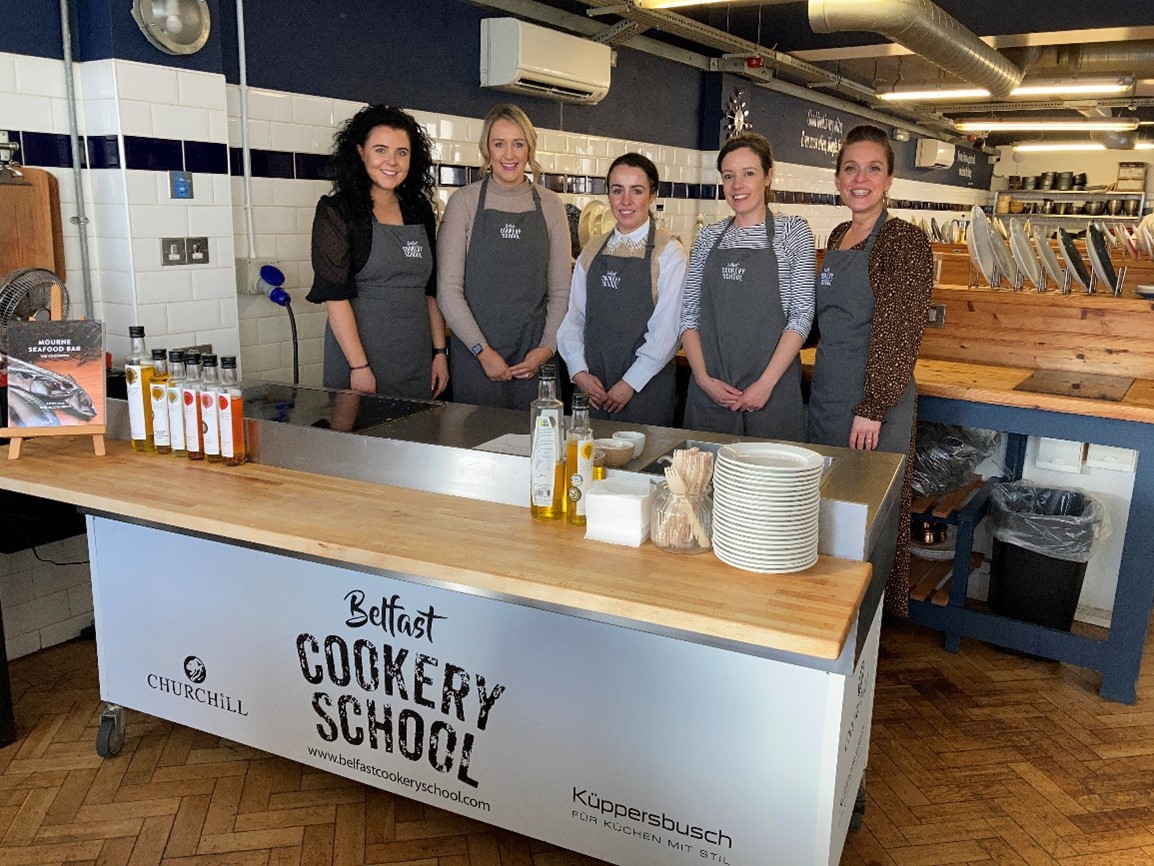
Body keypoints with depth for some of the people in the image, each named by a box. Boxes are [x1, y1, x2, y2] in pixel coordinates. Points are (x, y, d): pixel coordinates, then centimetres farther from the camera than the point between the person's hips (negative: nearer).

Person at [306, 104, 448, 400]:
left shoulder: (420, 211, 11)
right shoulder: (336, 210, -5)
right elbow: (335, 294, -12)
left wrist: (439, 351, 8)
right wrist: (359, 366, -18)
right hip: (360, 355, -5)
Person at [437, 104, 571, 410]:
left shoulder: (550, 205, 6)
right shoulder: (465, 201, -1)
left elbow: (560, 290, 7)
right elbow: (448, 288, -5)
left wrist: (547, 346, -5)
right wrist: (483, 350, -10)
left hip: (534, 360, 2)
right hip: (474, 356, -2)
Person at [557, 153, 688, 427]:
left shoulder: (669, 252, -5)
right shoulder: (592, 250, 9)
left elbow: (666, 328, -11)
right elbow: (573, 316, 7)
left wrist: (631, 383, -13)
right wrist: (579, 371, -5)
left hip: (646, 389, -4)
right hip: (591, 387, 4)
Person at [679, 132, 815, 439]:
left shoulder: (792, 231, 1)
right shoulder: (708, 237, 9)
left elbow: (802, 315, -6)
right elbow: (689, 314, 6)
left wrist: (766, 383, -14)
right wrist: (704, 378, -7)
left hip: (772, 390, -3)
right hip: (708, 389, 3)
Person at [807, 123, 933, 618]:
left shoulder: (905, 241, -11)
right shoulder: (838, 238, 12)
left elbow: (900, 334, -16)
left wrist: (872, 408, -19)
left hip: (874, 402, -7)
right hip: (826, 396, 7)